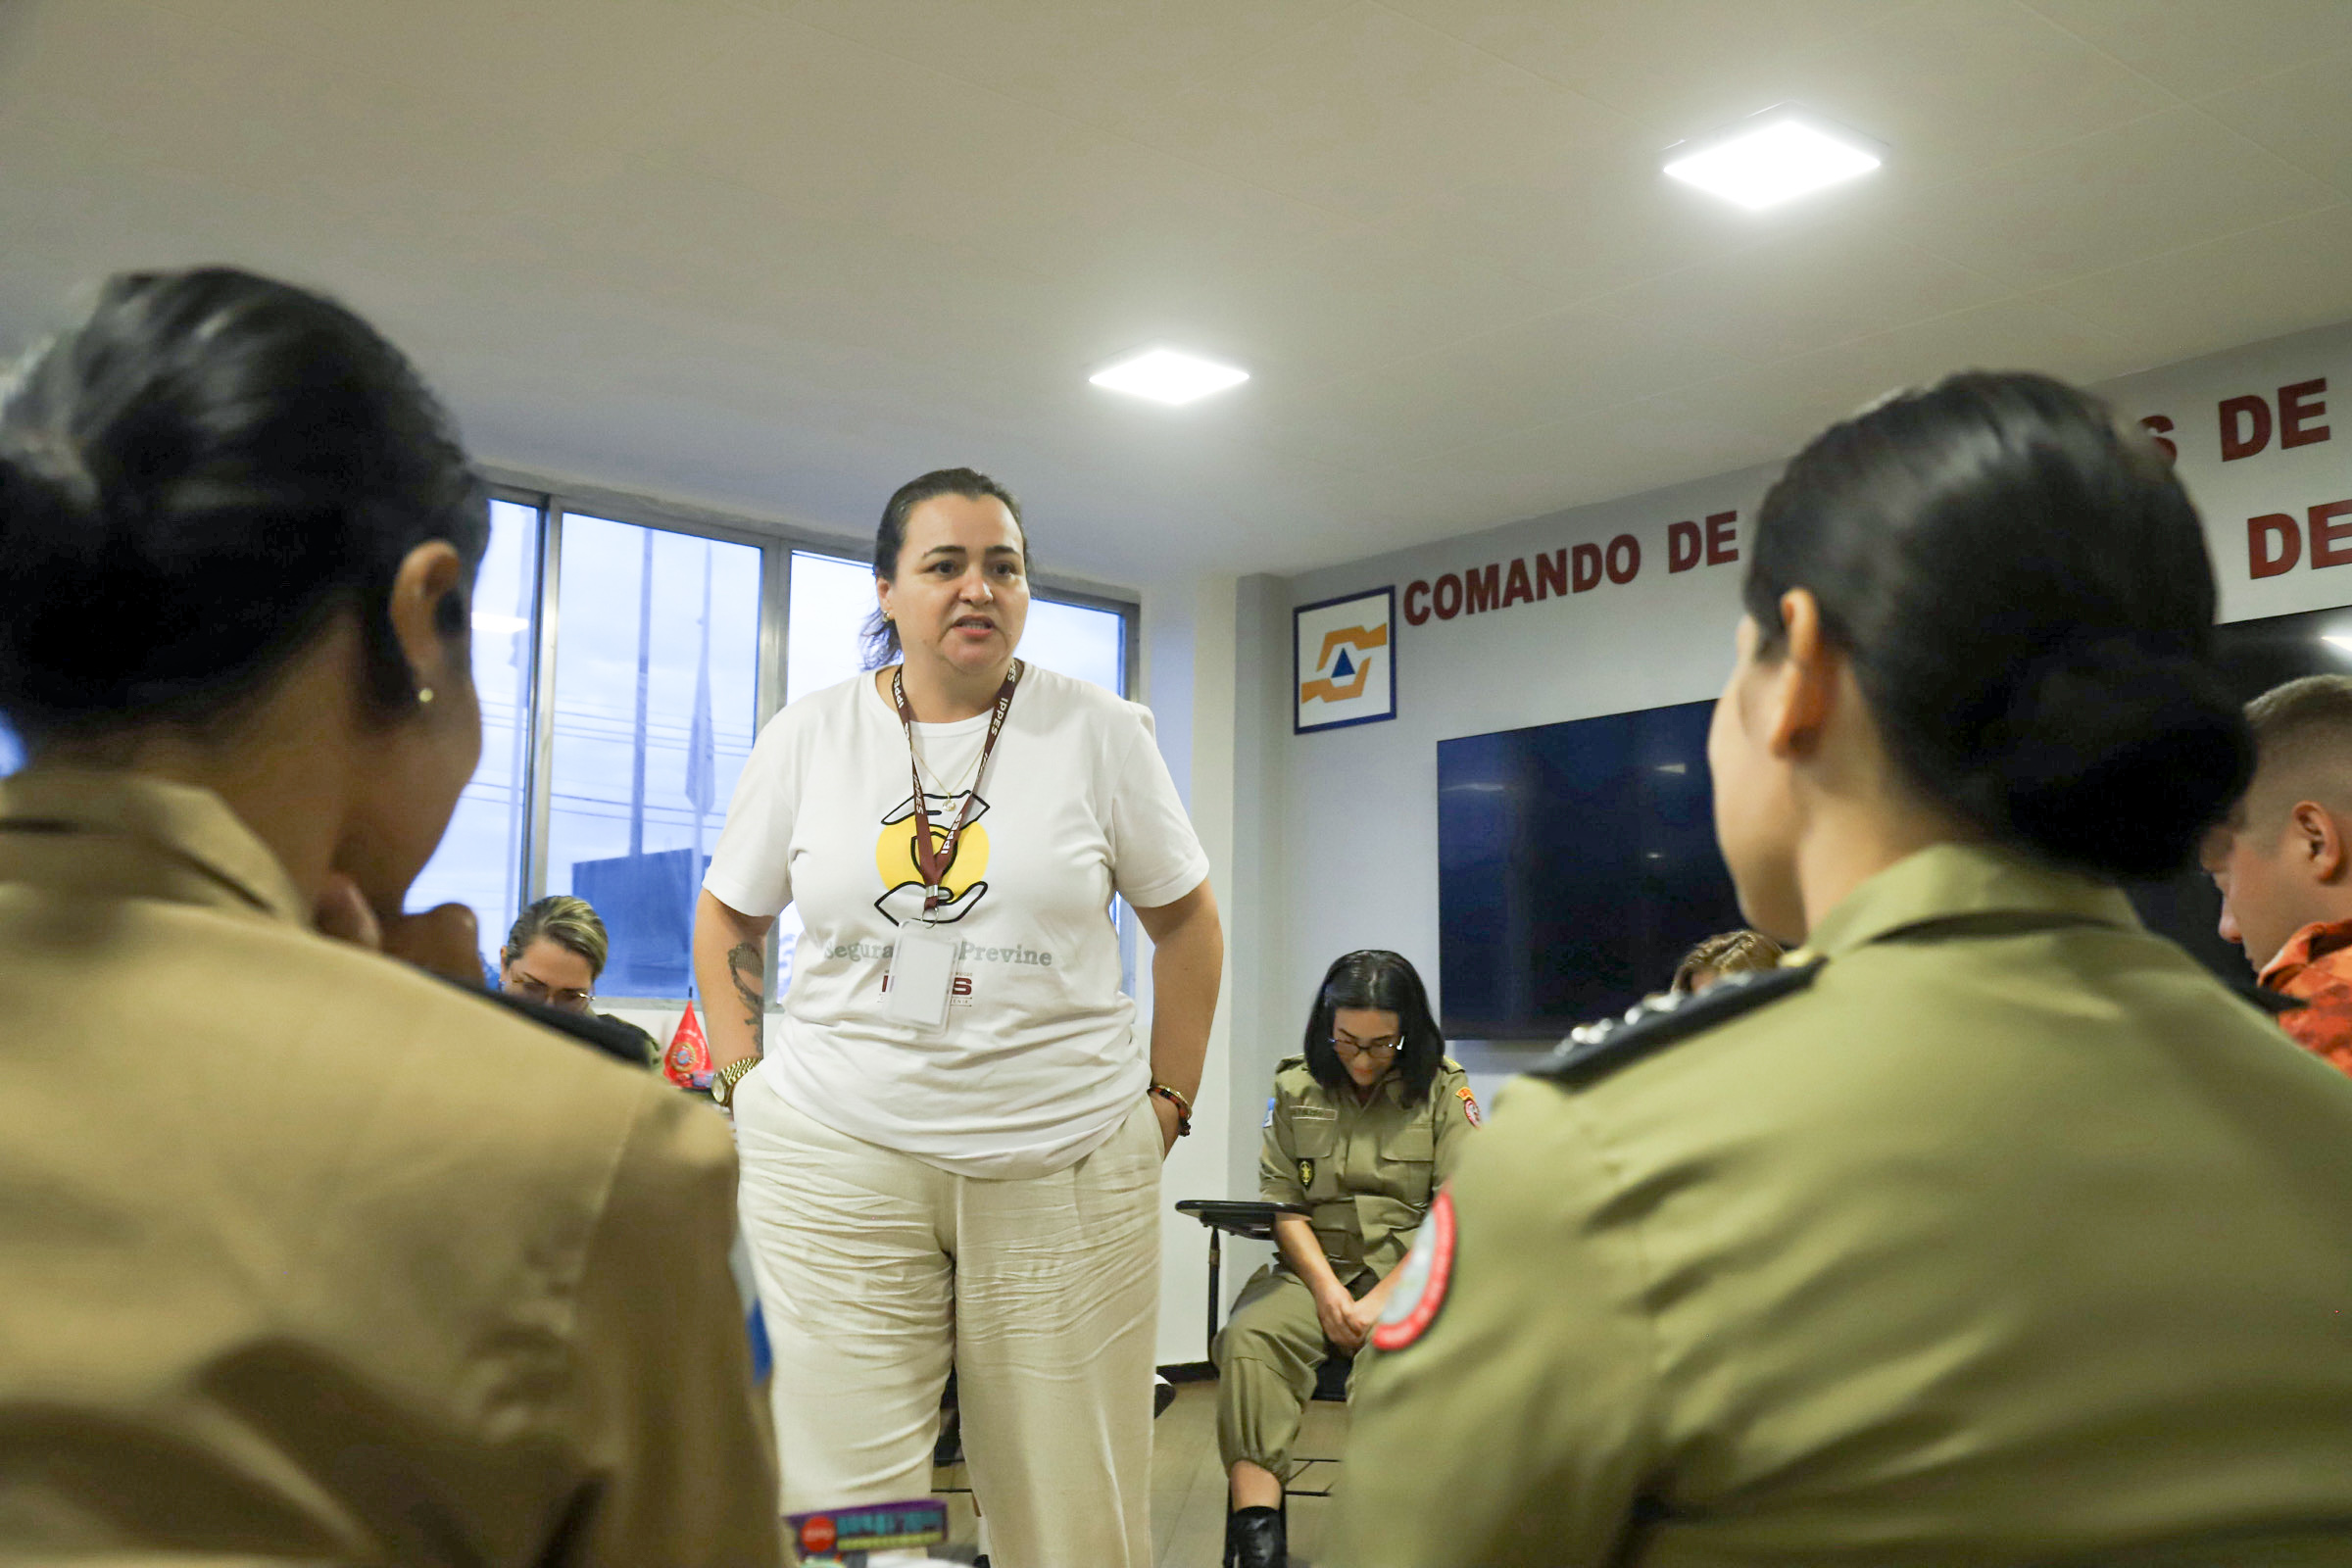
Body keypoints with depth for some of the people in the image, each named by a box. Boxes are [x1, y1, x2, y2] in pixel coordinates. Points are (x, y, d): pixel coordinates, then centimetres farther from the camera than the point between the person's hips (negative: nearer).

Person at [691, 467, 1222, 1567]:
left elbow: (1185, 920, 9)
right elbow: (728, 918, 15)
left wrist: (1167, 1104, 5)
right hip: (837, 1158, 1)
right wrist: (744, 1085, 5)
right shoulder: (807, 736, 5)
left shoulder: (1098, 730, 2)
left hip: (1065, 1165, 0)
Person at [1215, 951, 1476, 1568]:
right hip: (1314, 1268, 2)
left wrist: (1380, 1301, -13)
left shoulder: (1446, 1092, 4)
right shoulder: (1295, 1088, 12)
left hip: (1411, 1270, -2)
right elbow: (1280, 1202, 8)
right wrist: (1327, 1291, -9)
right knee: (1249, 1336, -29)